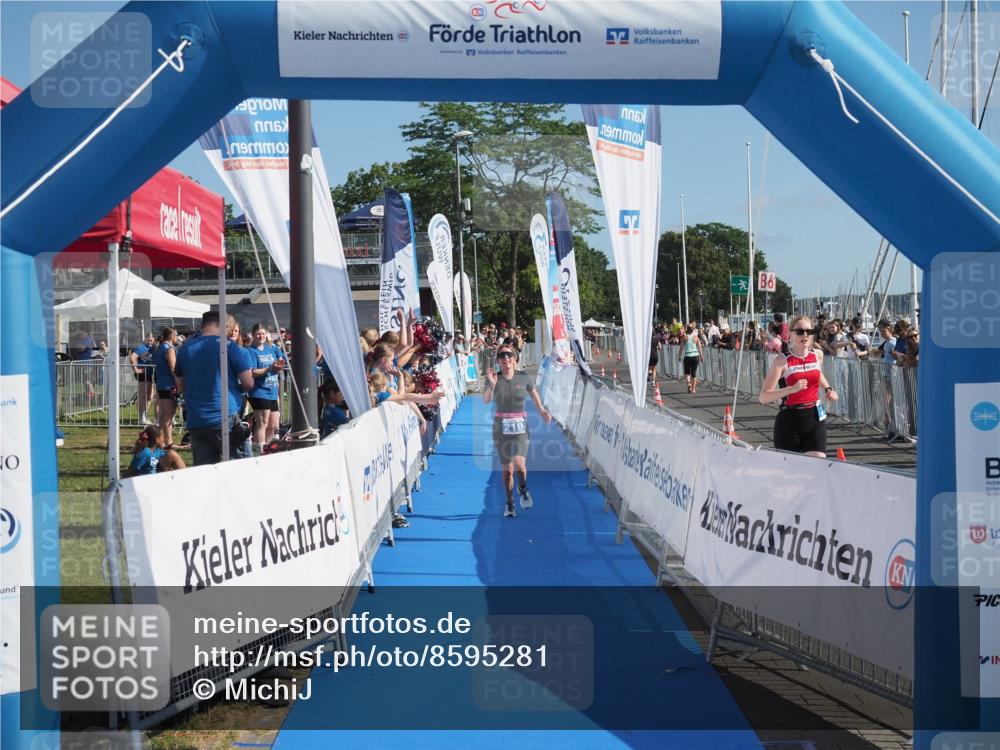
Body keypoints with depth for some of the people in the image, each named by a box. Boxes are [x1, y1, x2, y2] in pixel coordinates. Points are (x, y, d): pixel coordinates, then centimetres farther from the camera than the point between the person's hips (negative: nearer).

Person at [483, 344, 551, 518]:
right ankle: (509, 505, 22)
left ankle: (523, 488, 14)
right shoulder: (494, 378, -4)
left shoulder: (523, 377, -1)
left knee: (519, 465, -18)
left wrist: (541, 410, 15)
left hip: (520, 426, -1)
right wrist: (492, 385, -34)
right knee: (507, 469, 6)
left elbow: (533, 392, 18)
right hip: (501, 426, 1)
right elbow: (486, 400, -18)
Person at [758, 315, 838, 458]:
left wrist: (828, 389, 11)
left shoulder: (818, 355, 4)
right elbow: (764, 397, -18)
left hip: (815, 418, 3)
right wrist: (792, 389, -29)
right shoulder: (782, 361, -11)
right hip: (789, 420, -3)